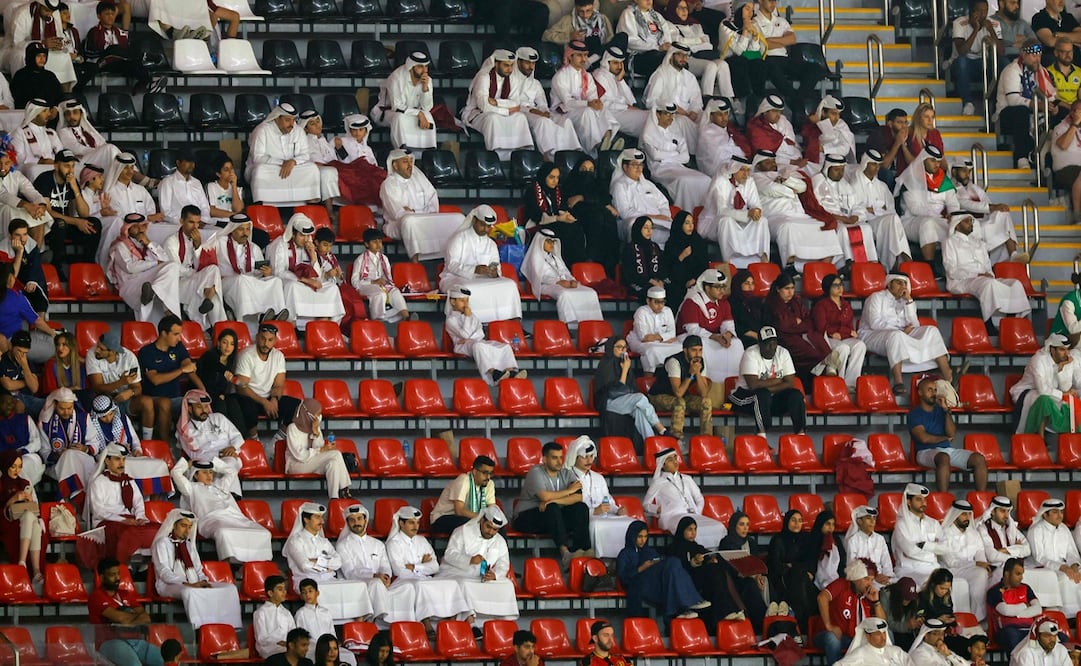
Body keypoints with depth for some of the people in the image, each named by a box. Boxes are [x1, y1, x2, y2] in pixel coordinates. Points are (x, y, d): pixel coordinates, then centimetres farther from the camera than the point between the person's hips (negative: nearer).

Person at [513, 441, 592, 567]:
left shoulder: (566, 474, 6)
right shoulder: (536, 473, -10)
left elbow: (579, 496, -10)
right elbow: (545, 496, -26)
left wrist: (555, 500, -25)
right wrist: (569, 491, -12)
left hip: (555, 517, 6)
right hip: (526, 517, -6)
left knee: (581, 508, -16)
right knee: (552, 508, -35)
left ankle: (583, 549, -31)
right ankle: (564, 551, -48)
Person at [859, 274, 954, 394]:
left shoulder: (905, 302, 20)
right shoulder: (877, 297, 4)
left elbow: (914, 326, 5)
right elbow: (875, 323, -12)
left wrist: (909, 301, -1)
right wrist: (901, 330, -17)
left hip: (902, 335, 6)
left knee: (931, 330, -15)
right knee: (896, 335, -40)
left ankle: (947, 376, -30)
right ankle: (898, 382, -50)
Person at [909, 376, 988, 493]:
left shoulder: (940, 410, 19)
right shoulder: (915, 413, 3)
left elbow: (952, 434, 5)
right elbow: (924, 438, -11)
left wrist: (946, 410, -4)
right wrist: (945, 438, 3)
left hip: (947, 449, 6)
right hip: (926, 451, -6)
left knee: (979, 459, -15)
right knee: (943, 457, -41)